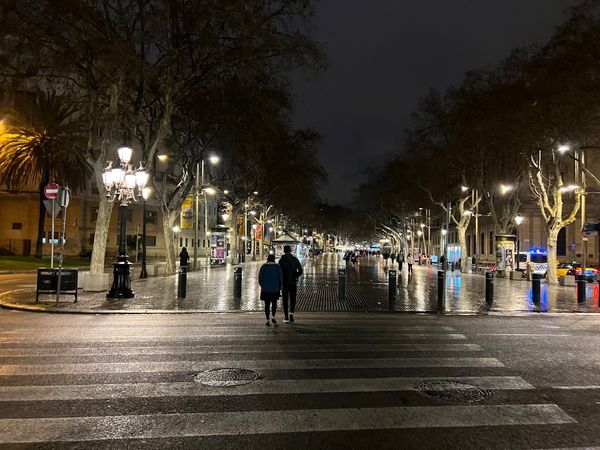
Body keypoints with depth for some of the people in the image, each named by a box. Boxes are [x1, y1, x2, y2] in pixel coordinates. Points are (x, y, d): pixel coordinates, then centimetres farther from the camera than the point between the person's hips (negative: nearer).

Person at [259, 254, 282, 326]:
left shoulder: (263, 267, -1)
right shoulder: (277, 267, -4)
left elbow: (260, 278, 0)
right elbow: (281, 278, -4)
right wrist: (280, 287, 10)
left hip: (265, 289, 1)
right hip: (275, 288, -1)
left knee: (267, 304, 8)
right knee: (274, 303, 18)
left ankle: (267, 320, 4)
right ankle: (273, 317, 6)